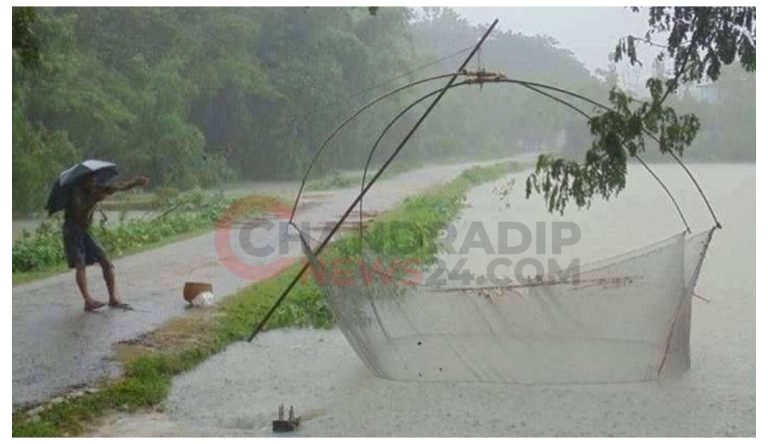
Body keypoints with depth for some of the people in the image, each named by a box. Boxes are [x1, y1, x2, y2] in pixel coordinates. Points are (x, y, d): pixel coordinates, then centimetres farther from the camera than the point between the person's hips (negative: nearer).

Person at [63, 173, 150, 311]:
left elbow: (119, 186, 2)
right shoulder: (76, 191, -20)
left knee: (106, 261, -1)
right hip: (72, 232, -7)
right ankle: (88, 300, -30)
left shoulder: (97, 189, 0)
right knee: (80, 265, -19)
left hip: (85, 232, 7)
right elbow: (79, 211, -36)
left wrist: (136, 182, -12)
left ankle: (113, 298, 1)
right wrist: (94, 201, -47)